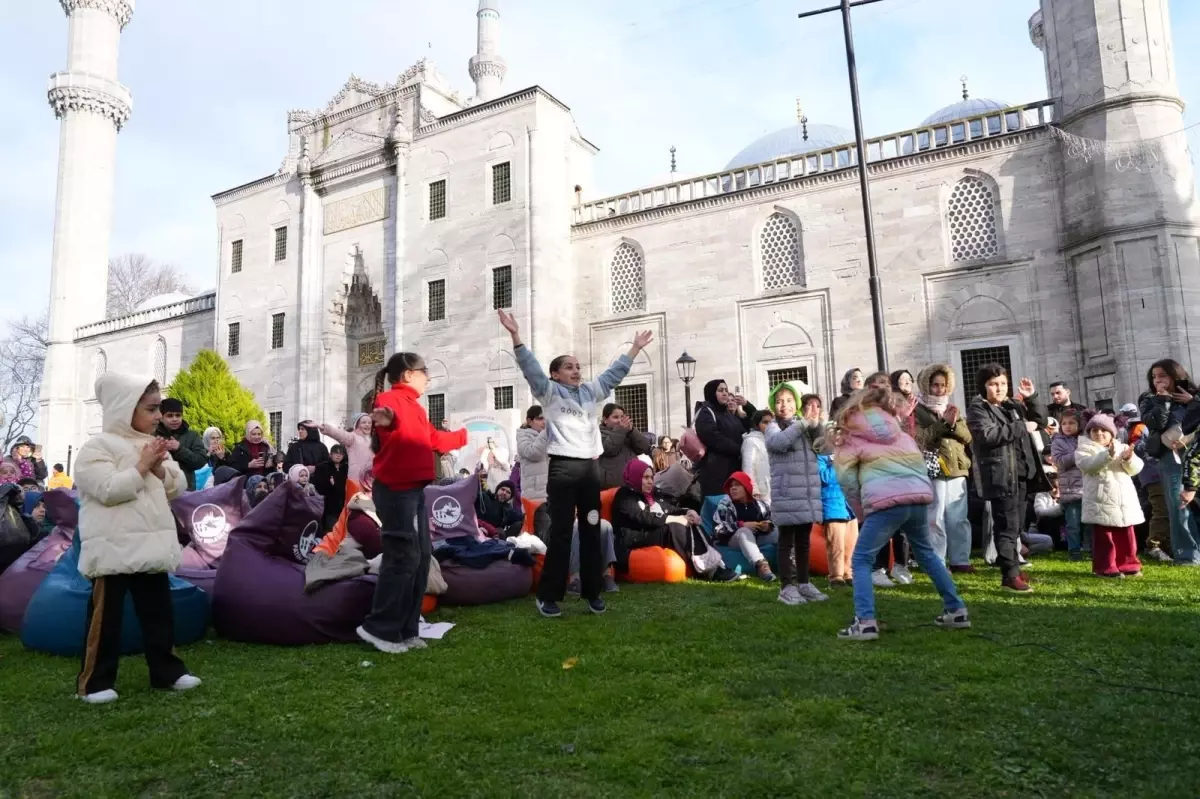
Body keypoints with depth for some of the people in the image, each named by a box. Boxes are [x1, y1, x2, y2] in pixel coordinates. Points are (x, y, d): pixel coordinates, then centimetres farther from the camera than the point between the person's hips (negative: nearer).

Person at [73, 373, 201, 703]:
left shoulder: (154, 446, 13)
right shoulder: (98, 446, -9)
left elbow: (177, 487, 10)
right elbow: (108, 490, -21)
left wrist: (160, 469, -7)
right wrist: (141, 467, -16)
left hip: (151, 545, 7)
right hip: (113, 548, -7)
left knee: (159, 610, 12)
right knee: (106, 615, 3)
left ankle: (166, 670, 21)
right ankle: (95, 680, 15)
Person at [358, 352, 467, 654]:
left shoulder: (414, 407, 21)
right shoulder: (390, 399, -10)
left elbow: (433, 439, 35)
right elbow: (390, 419, -35)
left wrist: (464, 436, 47)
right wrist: (388, 419, -58)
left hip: (414, 489, 10)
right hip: (395, 490, -10)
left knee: (421, 557, 10)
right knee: (404, 557, -11)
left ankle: (405, 631, 17)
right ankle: (378, 628, -1)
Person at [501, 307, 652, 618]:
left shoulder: (590, 391, 19)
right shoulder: (549, 392, 3)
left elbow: (615, 372, 26)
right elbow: (530, 367, -9)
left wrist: (636, 348, 27)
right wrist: (516, 336, -20)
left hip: (590, 467, 6)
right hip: (563, 467, -5)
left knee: (592, 531, 9)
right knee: (561, 532, -5)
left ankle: (592, 591, 18)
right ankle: (548, 595, 3)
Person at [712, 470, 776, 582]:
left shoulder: (760, 505, 9)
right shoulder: (725, 505, 0)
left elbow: (772, 523, 13)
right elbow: (717, 529, -11)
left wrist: (768, 527, -12)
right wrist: (742, 525, -19)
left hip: (758, 540, 4)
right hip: (733, 541, -4)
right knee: (744, 531, -35)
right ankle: (761, 564, -55)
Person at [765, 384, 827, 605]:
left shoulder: (806, 425, 13)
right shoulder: (773, 427, -1)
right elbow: (779, 442, -23)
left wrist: (815, 425, -12)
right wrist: (804, 423, -25)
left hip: (809, 492, 5)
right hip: (787, 494, -5)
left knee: (804, 540, 13)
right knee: (787, 540, -1)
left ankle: (804, 583, 21)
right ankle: (787, 586, 3)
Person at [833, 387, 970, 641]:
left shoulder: (853, 437, 13)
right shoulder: (902, 433, 26)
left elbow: (846, 478, 6)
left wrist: (862, 513, 14)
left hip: (886, 503, -5)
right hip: (919, 497, 5)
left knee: (862, 560, 3)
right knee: (926, 553, 27)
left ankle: (865, 622, -10)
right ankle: (956, 611, 32)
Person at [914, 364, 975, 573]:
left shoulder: (952, 409, 20)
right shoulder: (917, 411, 0)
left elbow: (967, 437, 10)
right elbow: (920, 437, -14)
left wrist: (953, 424, -9)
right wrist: (944, 423, -16)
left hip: (956, 469, 6)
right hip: (933, 471, -6)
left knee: (959, 518, 8)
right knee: (935, 519, -6)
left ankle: (960, 560, 16)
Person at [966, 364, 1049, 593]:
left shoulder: (1013, 405, 16)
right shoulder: (977, 409, -6)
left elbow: (1040, 420, 22)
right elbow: (988, 435, -21)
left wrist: (1032, 398, 6)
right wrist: (1021, 428, -15)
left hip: (1021, 472, 8)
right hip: (1000, 475, -8)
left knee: (1017, 525, 13)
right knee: (1006, 525, -9)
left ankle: (1012, 567, 23)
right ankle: (1009, 575, -7)